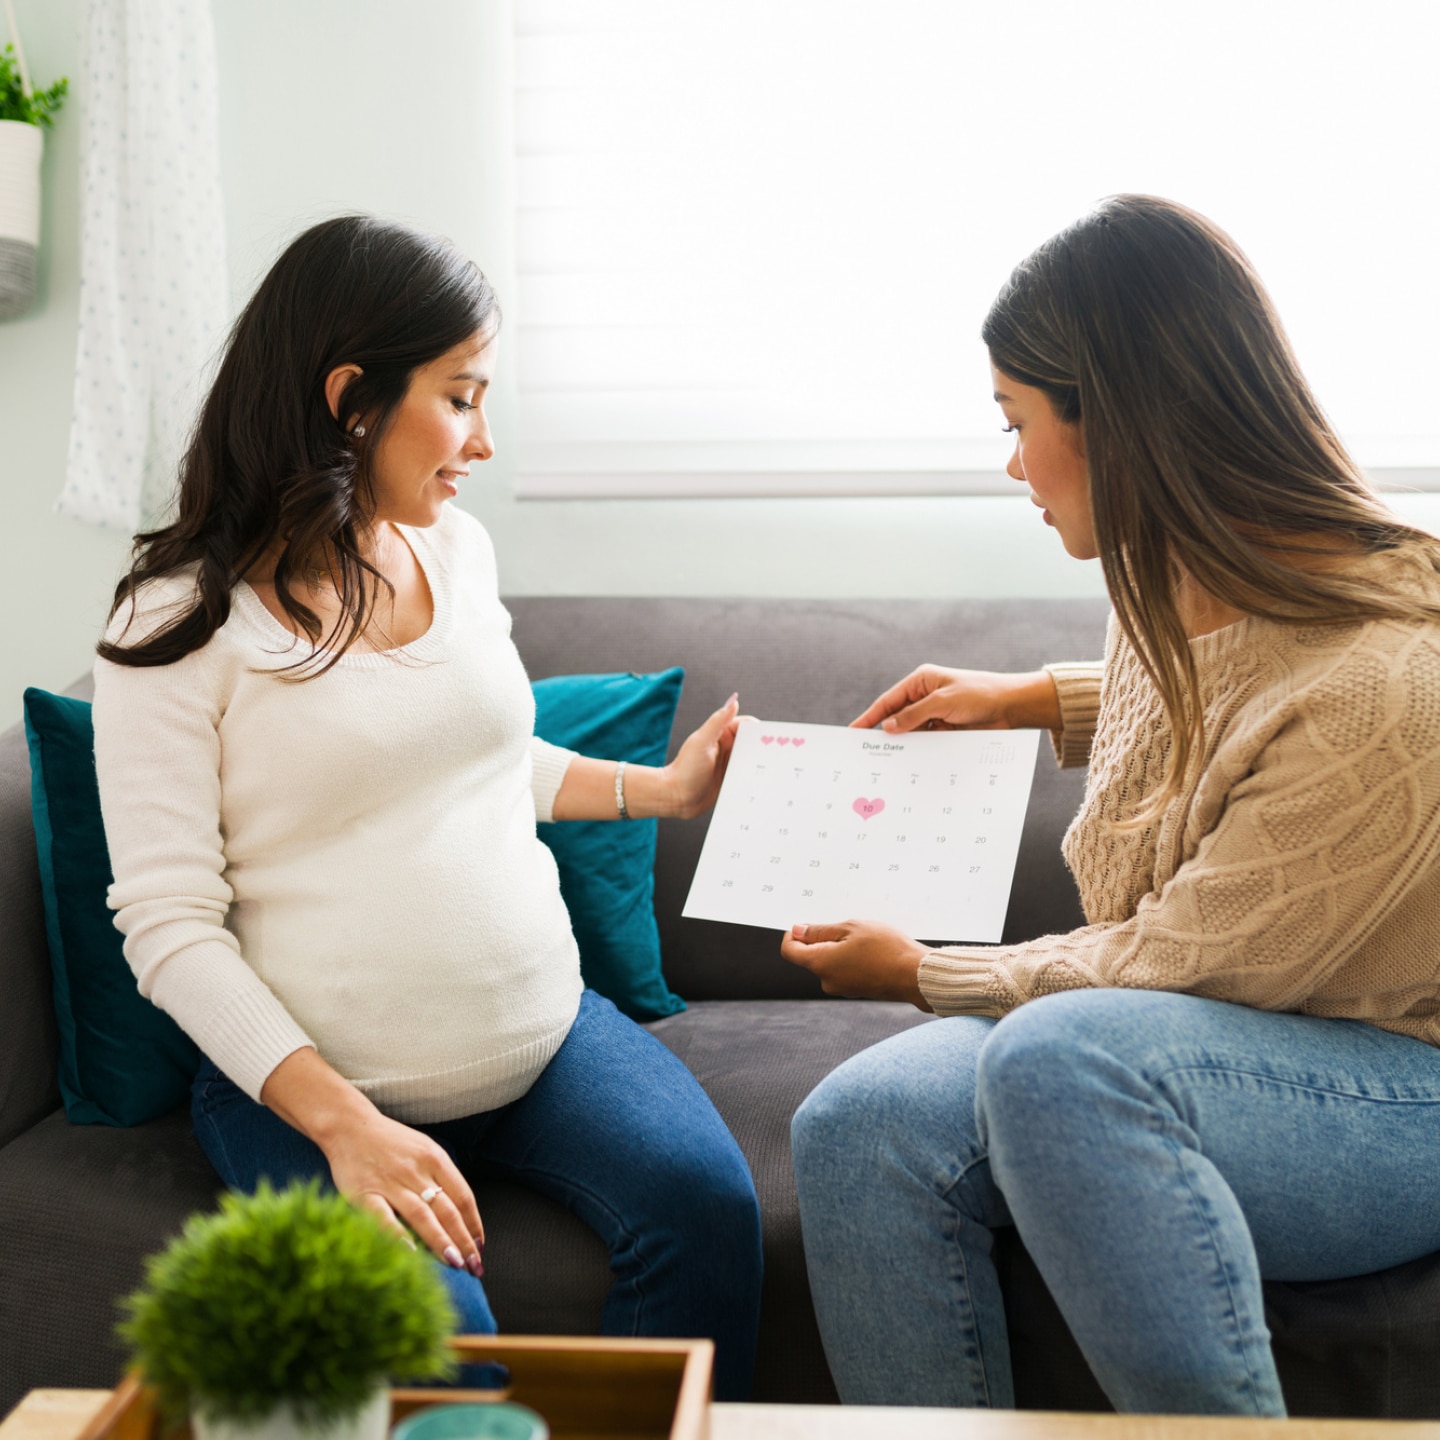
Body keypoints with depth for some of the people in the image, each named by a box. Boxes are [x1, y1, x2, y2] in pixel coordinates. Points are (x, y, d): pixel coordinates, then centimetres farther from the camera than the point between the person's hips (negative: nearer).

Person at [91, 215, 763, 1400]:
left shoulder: (458, 549, 7)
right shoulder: (183, 621, -11)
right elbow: (167, 924, -13)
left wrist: (663, 789, 16)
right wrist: (342, 1122, -22)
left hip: (548, 1032, 5)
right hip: (313, 1080, -5)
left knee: (705, 1203, -20)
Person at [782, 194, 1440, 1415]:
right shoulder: (1188, 583, -2)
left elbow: (1165, 970, -19)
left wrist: (920, 974, -5)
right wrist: (1038, 698, 21)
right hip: (1194, 1048, 7)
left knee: (1060, 1057, -38)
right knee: (859, 1128, -20)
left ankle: (1213, 1423, -20)